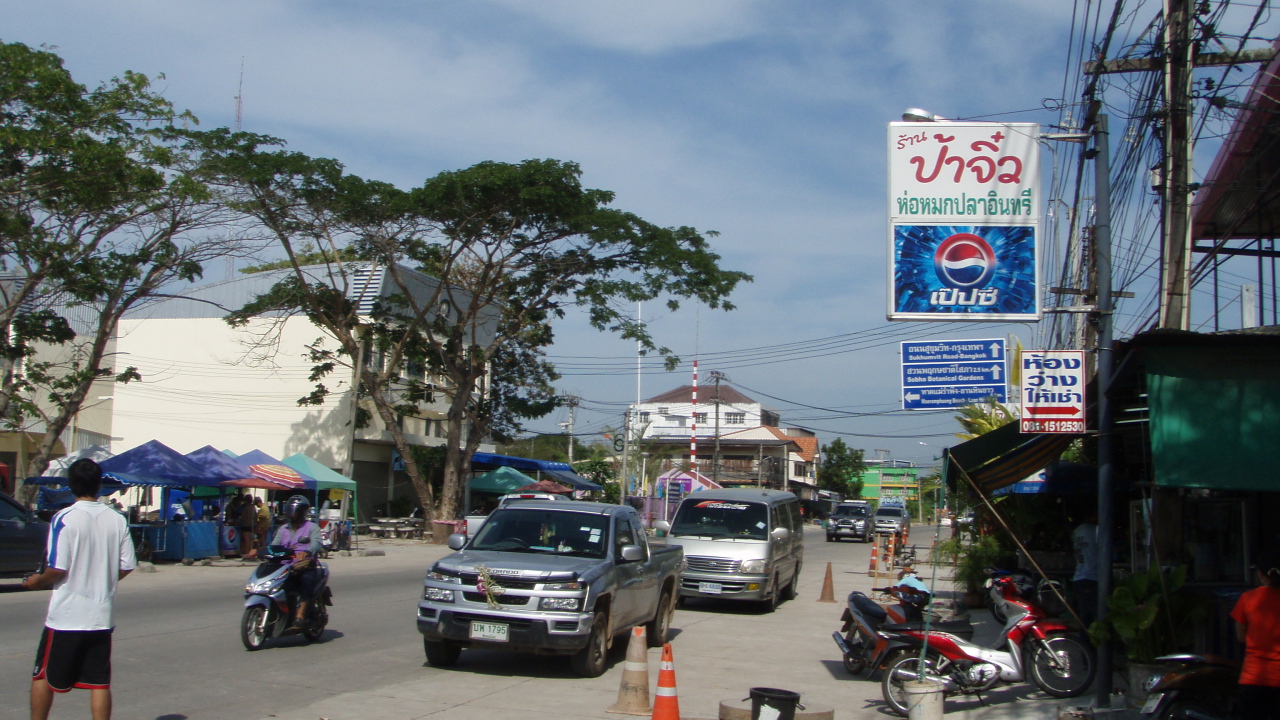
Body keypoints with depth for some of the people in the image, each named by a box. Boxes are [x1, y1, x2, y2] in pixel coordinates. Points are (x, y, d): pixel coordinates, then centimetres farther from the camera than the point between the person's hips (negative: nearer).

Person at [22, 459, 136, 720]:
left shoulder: (65, 518, -12)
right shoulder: (117, 519, 1)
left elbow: (58, 569, -16)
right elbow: (127, 566, 4)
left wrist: (38, 581, 3)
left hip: (66, 615, -3)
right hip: (102, 616, 4)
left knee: (42, 676, 14)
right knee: (99, 682, 6)